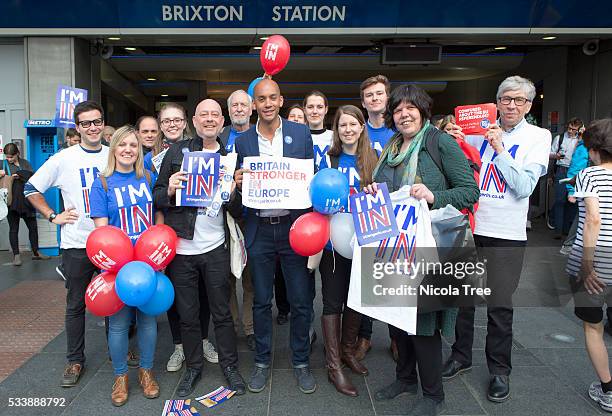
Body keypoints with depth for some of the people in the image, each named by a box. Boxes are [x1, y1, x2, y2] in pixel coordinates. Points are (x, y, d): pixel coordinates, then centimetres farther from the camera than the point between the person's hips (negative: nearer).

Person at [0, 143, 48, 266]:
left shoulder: (25, 163, 6)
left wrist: (19, 175, -20)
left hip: (26, 200, 2)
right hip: (12, 203, -2)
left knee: (33, 227, 9)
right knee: (13, 229, 5)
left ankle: (35, 252, 22)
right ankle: (16, 255, 14)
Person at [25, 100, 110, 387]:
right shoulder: (64, 159, -3)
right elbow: (31, 188, 6)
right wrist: (53, 216, -2)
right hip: (76, 245, -1)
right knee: (76, 305, 8)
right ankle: (75, 360, 23)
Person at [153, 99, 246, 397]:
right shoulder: (176, 152, 3)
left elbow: (238, 211, 4)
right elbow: (157, 197, 2)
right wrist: (169, 190, -18)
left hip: (215, 248, 0)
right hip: (181, 248, 0)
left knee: (222, 311, 10)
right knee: (187, 314, 12)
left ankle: (229, 365, 27)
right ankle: (193, 367, 31)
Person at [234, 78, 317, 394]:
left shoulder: (301, 133, 2)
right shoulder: (242, 141, 5)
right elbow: (240, 187, 9)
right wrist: (238, 183, -14)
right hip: (259, 230, 1)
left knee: (301, 301, 7)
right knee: (261, 301, 12)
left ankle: (301, 362, 26)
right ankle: (262, 361, 30)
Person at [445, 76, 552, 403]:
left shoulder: (538, 137, 0)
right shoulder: (480, 130, 4)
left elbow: (524, 187, -10)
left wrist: (499, 149, -15)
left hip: (506, 234, -2)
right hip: (468, 227, 3)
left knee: (499, 306, 3)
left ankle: (500, 370, 24)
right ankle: (461, 356, 34)